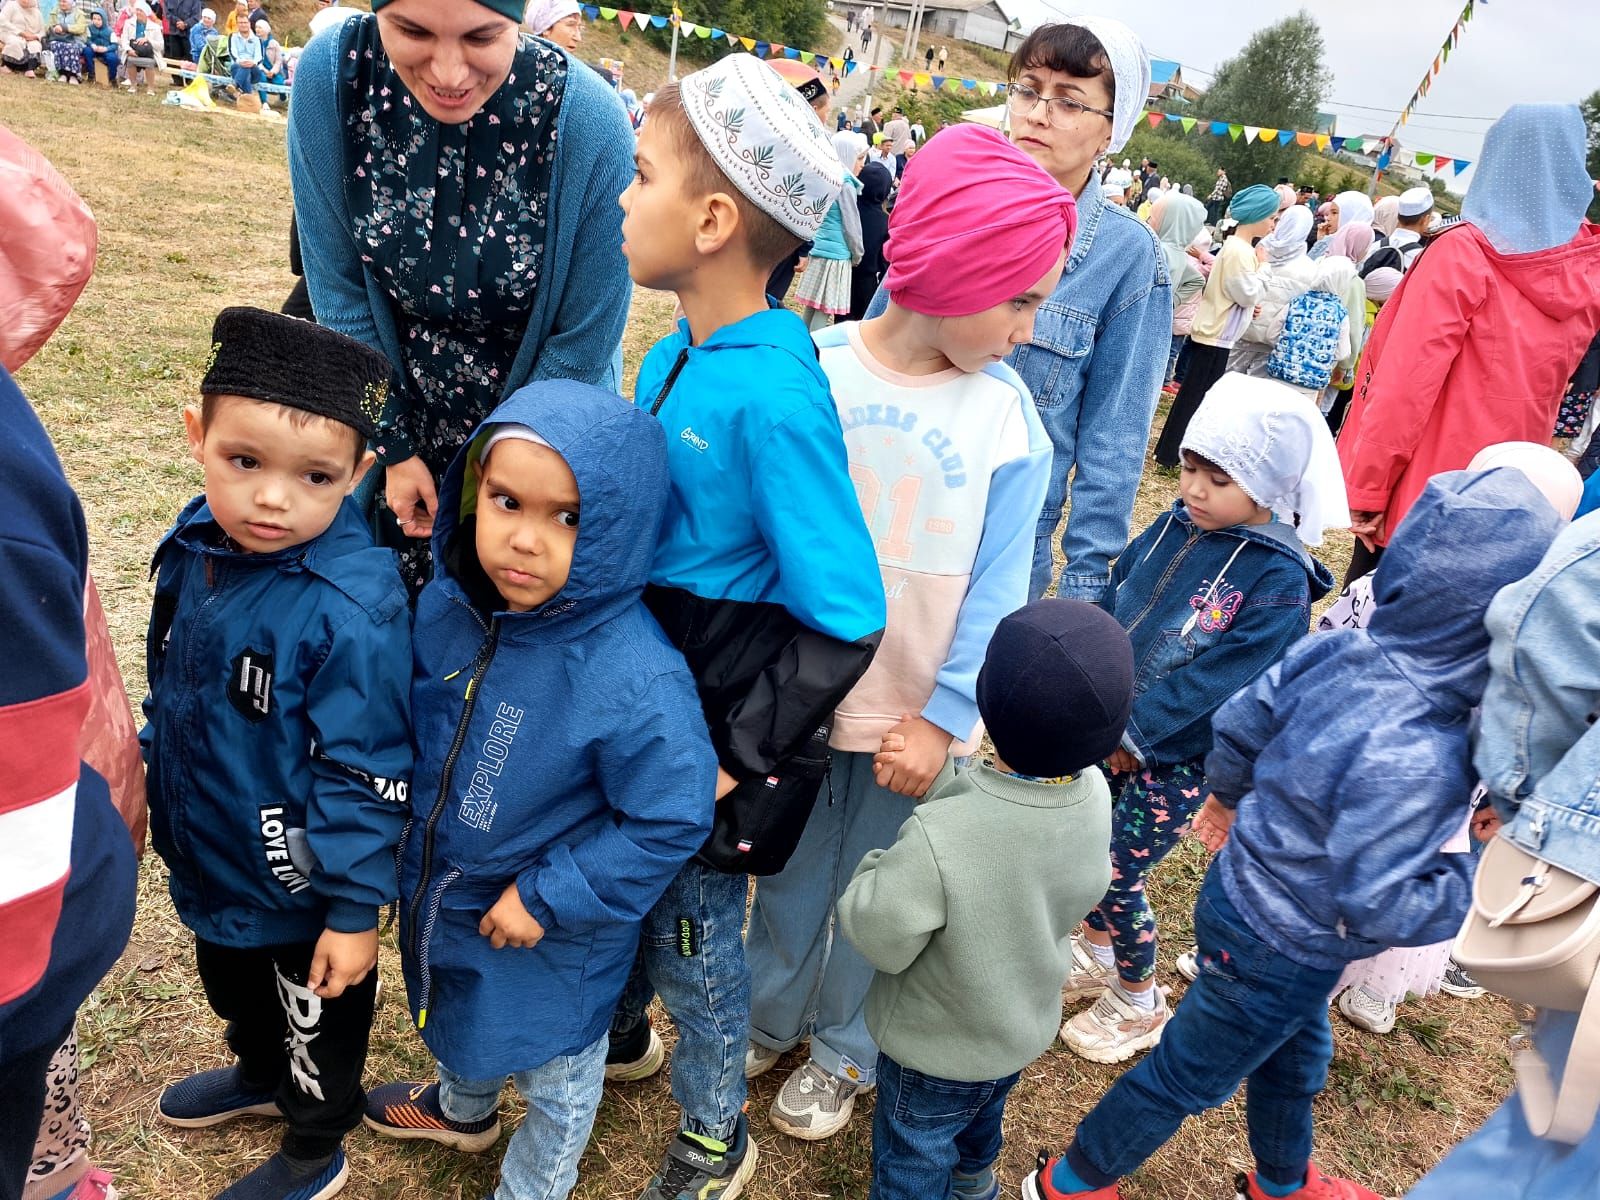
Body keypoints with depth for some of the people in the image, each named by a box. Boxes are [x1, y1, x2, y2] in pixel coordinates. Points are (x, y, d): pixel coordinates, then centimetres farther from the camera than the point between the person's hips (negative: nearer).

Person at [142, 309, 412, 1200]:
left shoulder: (353, 609, -33)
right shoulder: (195, 544, -10)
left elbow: (367, 774, -26)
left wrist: (356, 907, -19)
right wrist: (147, 774, 17)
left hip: (301, 891, -7)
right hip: (209, 859, 8)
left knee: (316, 1022, 20)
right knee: (236, 988, 34)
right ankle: (260, 1077, 64)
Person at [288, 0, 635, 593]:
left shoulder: (591, 124, -27)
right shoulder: (331, 75, -19)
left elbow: (581, 348, -17)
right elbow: (340, 291, -9)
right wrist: (394, 448, -6)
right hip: (397, 409, 3)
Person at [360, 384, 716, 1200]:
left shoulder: (634, 681, -36)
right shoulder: (447, 605, -16)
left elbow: (671, 819, -27)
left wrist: (546, 897, -23)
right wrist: (412, 832, 5)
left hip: (552, 936, -6)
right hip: (441, 893, 6)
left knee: (555, 1071, 23)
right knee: (463, 1021, 36)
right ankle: (462, 1106, 69)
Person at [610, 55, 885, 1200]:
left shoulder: (775, 397, -29)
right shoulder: (675, 352, -3)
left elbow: (843, 624, -26)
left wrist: (737, 760, -21)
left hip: (721, 722, -7)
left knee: (693, 930, 13)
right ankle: (618, 1032, 57)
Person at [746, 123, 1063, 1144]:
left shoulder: (1008, 417, -10)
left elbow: (994, 589, -6)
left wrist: (944, 717, -10)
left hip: (917, 716, 0)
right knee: (789, 870, 20)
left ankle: (845, 1050, 43)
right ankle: (770, 1018, 47)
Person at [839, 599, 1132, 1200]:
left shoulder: (935, 840, -42)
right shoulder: (1094, 795, -23)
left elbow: (879, 938, -27)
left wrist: (876, 870, -11)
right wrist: (934, 775, -24)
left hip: (936, 1050, -6)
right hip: (1026, 1028, 6)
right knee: (983, 1115, 38)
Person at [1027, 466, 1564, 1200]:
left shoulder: (1336, 649, -16)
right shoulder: (1412, 758, -38)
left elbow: (1239, 723, -1)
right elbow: (1377, 910, -31)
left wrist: (1230, 794, 18)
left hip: (1245, 886, 8)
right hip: (1279, 952, -8)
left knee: (1295, 1057, 32)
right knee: (1189, 1075, 17)